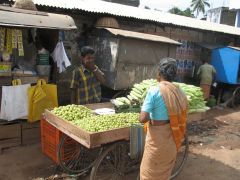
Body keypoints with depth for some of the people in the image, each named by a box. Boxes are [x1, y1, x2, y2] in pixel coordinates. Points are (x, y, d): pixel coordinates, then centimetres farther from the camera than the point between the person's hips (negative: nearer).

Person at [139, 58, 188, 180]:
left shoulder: (154, 91, -20)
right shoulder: (179, 91, -3)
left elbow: (142, 119, -24)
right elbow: (180, 115, 5)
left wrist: (150, 117, -4)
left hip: (158, 137, -6)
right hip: (173, 137, 6)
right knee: (165, 169, 26)